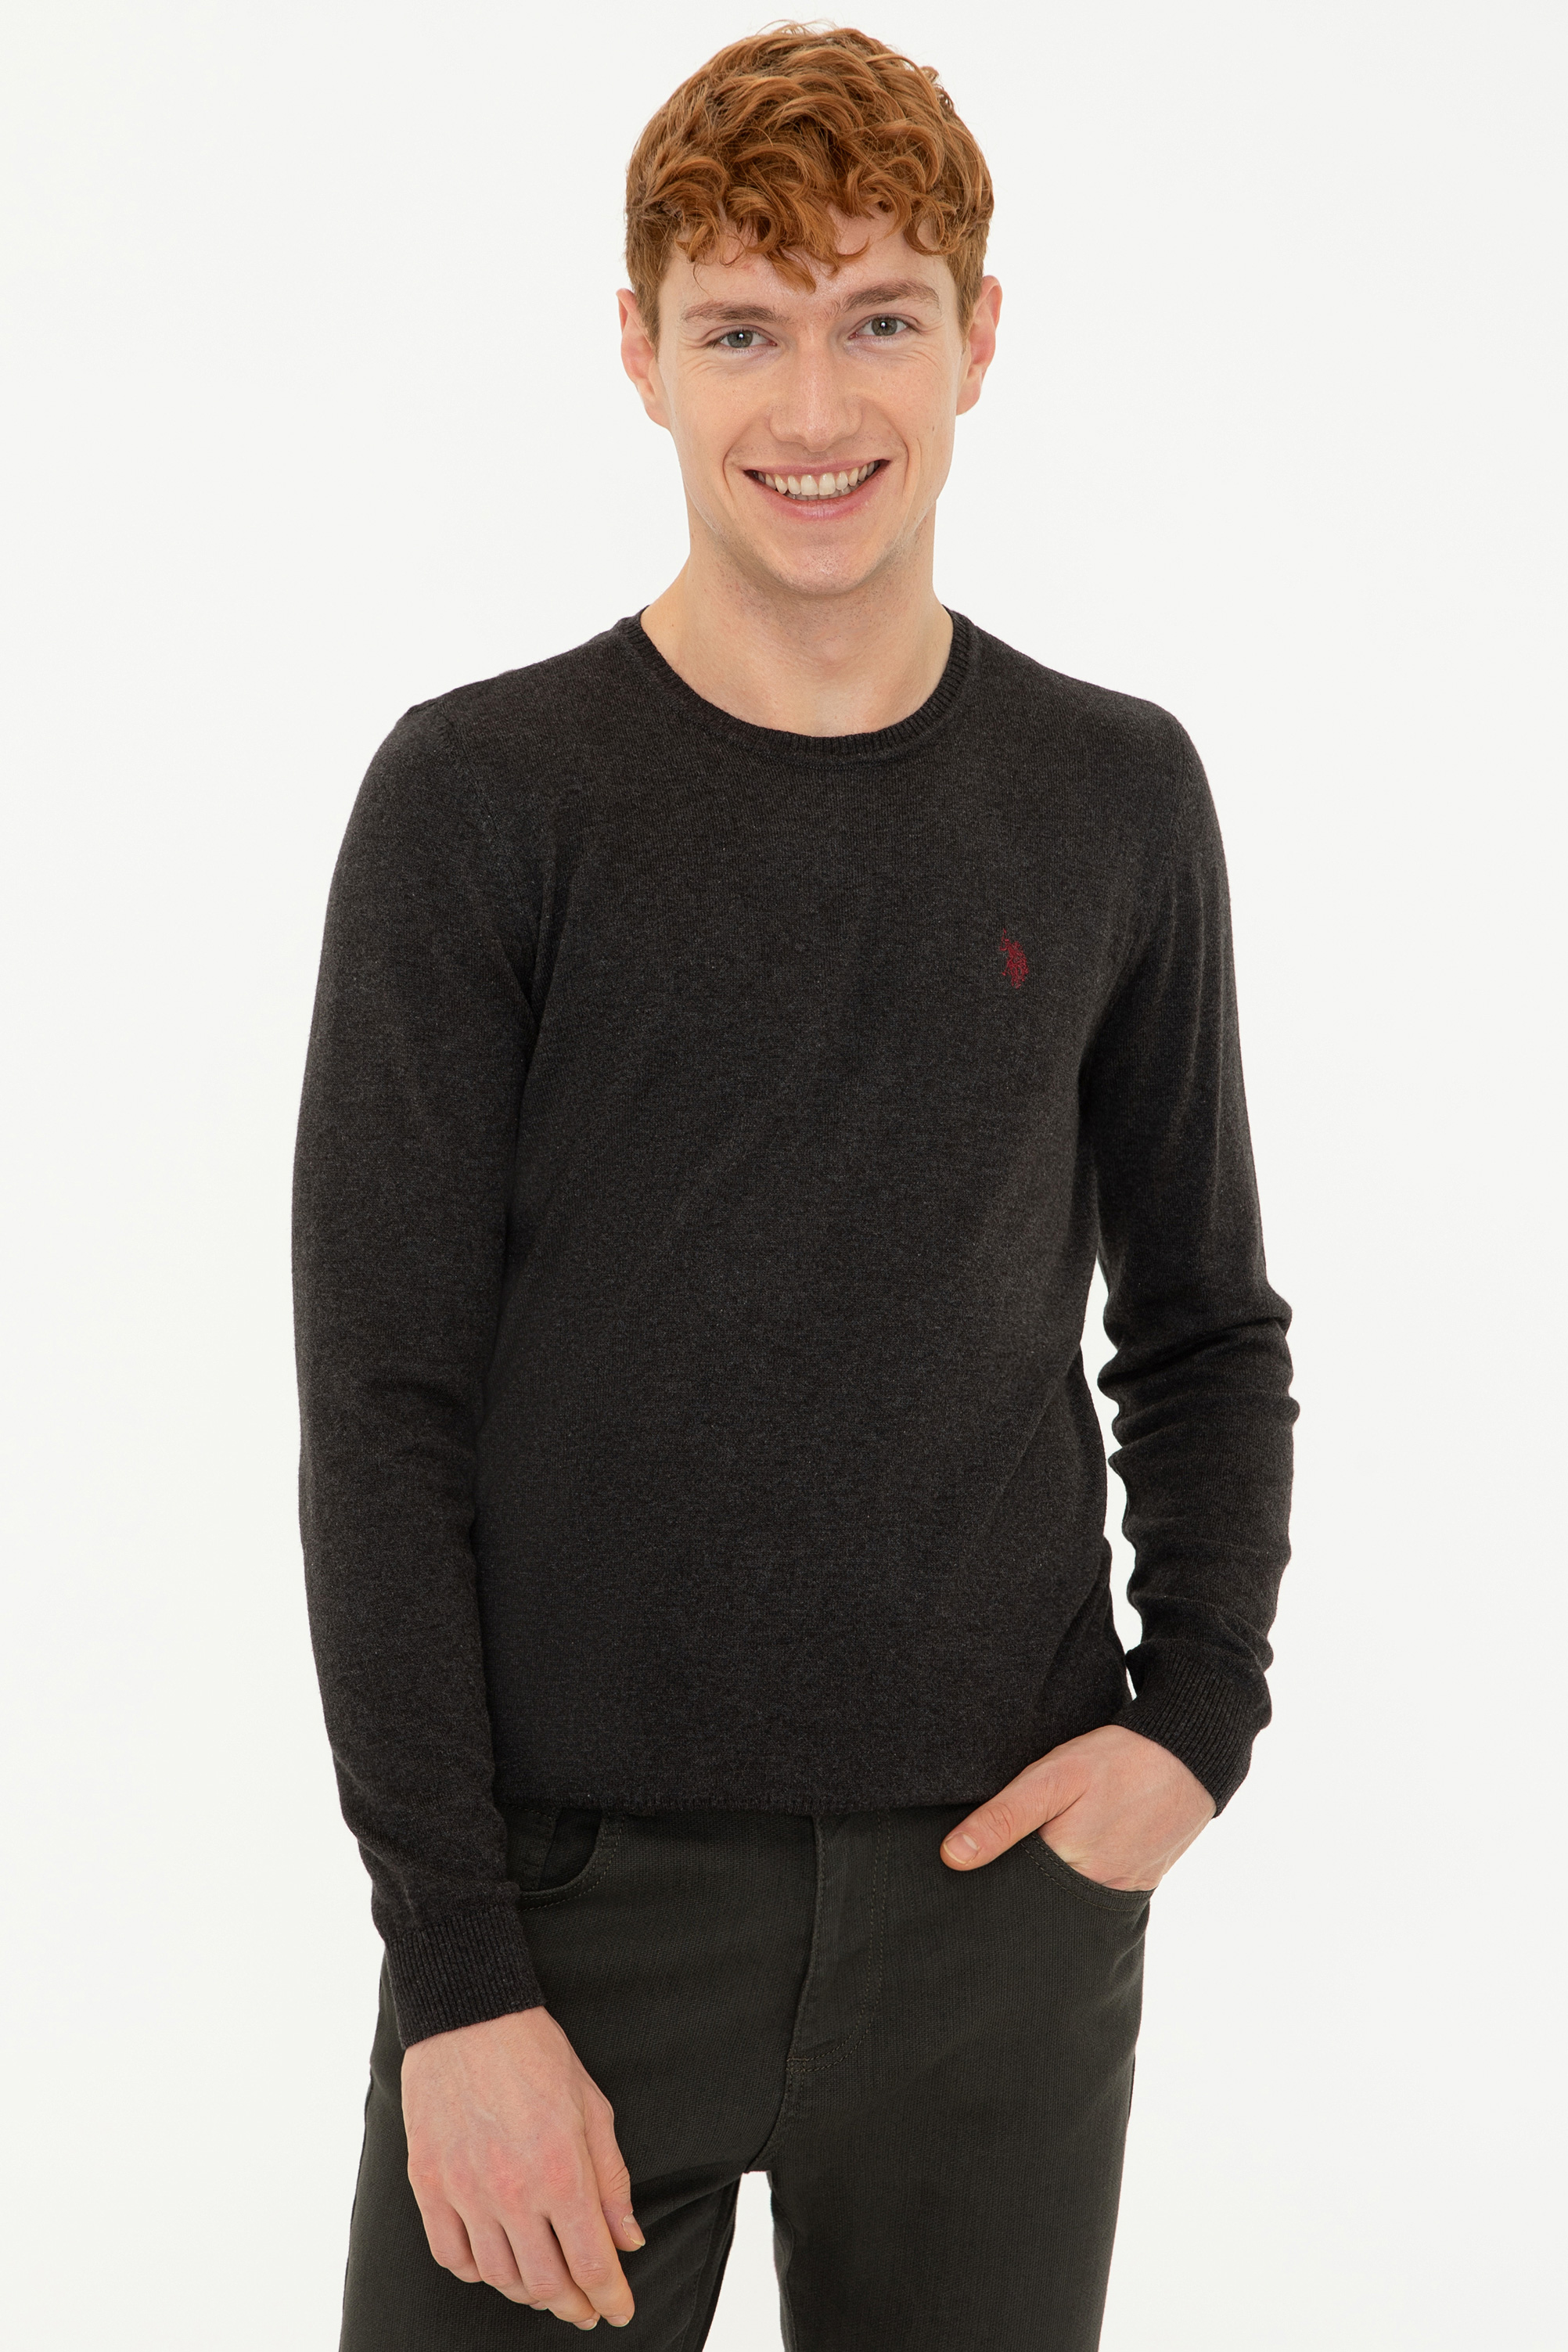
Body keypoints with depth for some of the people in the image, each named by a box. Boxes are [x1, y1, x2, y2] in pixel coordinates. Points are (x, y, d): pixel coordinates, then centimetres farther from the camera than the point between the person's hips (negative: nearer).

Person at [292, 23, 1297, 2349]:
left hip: (1002, 1899, 3)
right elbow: (385, 1412, -7)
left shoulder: (1115, 796, 4)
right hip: (580, 1889, -2)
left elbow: (1202, 1327, 13)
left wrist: (1198, 1715, -3)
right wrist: (457, 1973, -11)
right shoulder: (481, 795, -5)